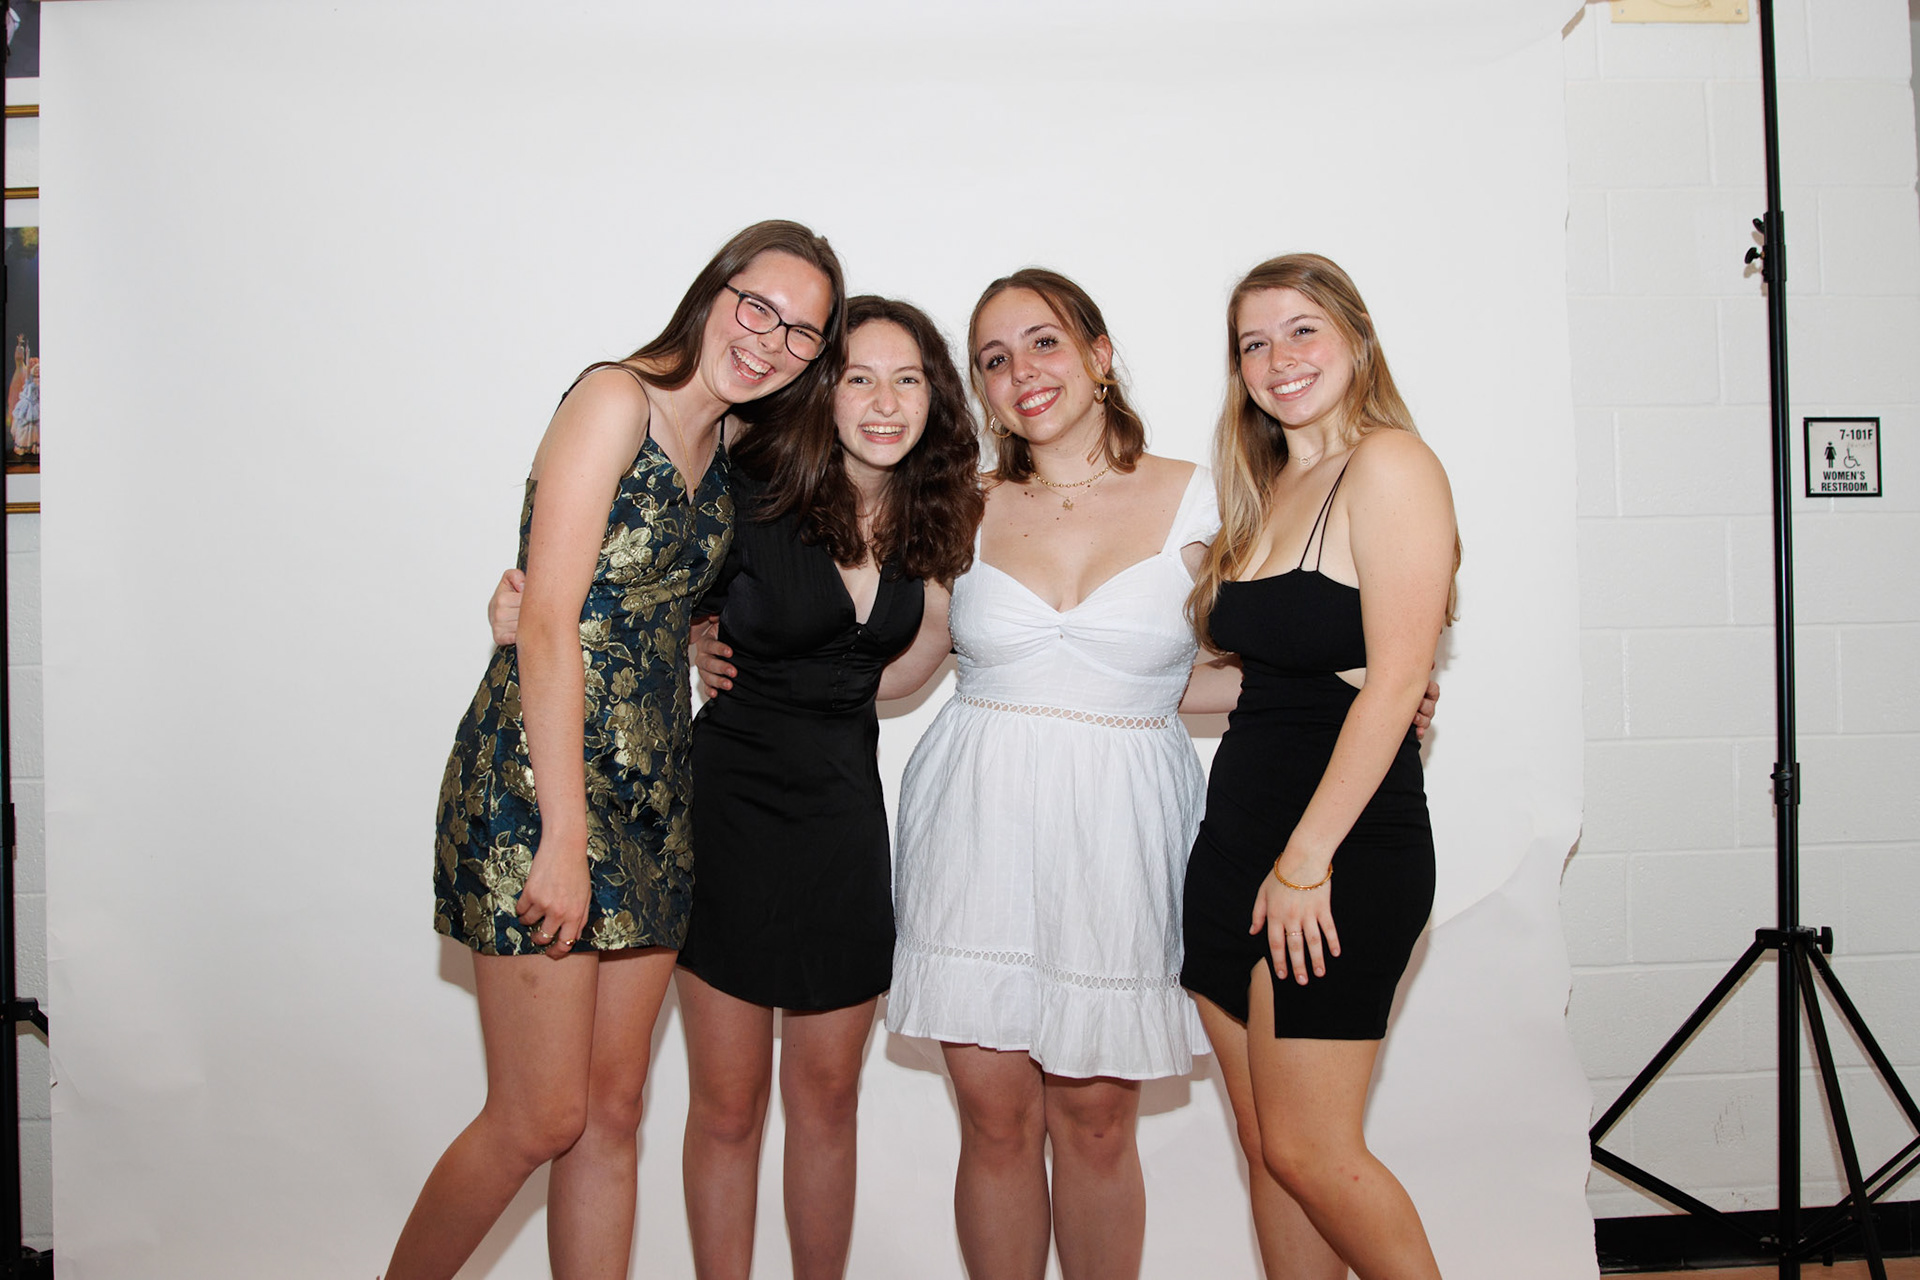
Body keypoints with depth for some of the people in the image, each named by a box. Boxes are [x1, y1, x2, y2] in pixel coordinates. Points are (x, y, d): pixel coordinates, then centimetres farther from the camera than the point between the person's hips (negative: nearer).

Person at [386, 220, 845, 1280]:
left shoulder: (728, 446, 14)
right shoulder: (615, 398, -9)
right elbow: (549, 623, -16)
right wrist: (564, 835, -19)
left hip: (652, 794, 7)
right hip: (540, 785, -7)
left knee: (613, 1112, 11)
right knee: (541, 1121, 0)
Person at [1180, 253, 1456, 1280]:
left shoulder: (1389, 464, -10)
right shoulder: (1263, 488, 16)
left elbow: (1393, 680, -16)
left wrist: (1306, 860, -17)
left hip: (1345, 853, -8)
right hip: (1236, 838, 8)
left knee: (1308, 1153, -1)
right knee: (1264, 1149, 11)